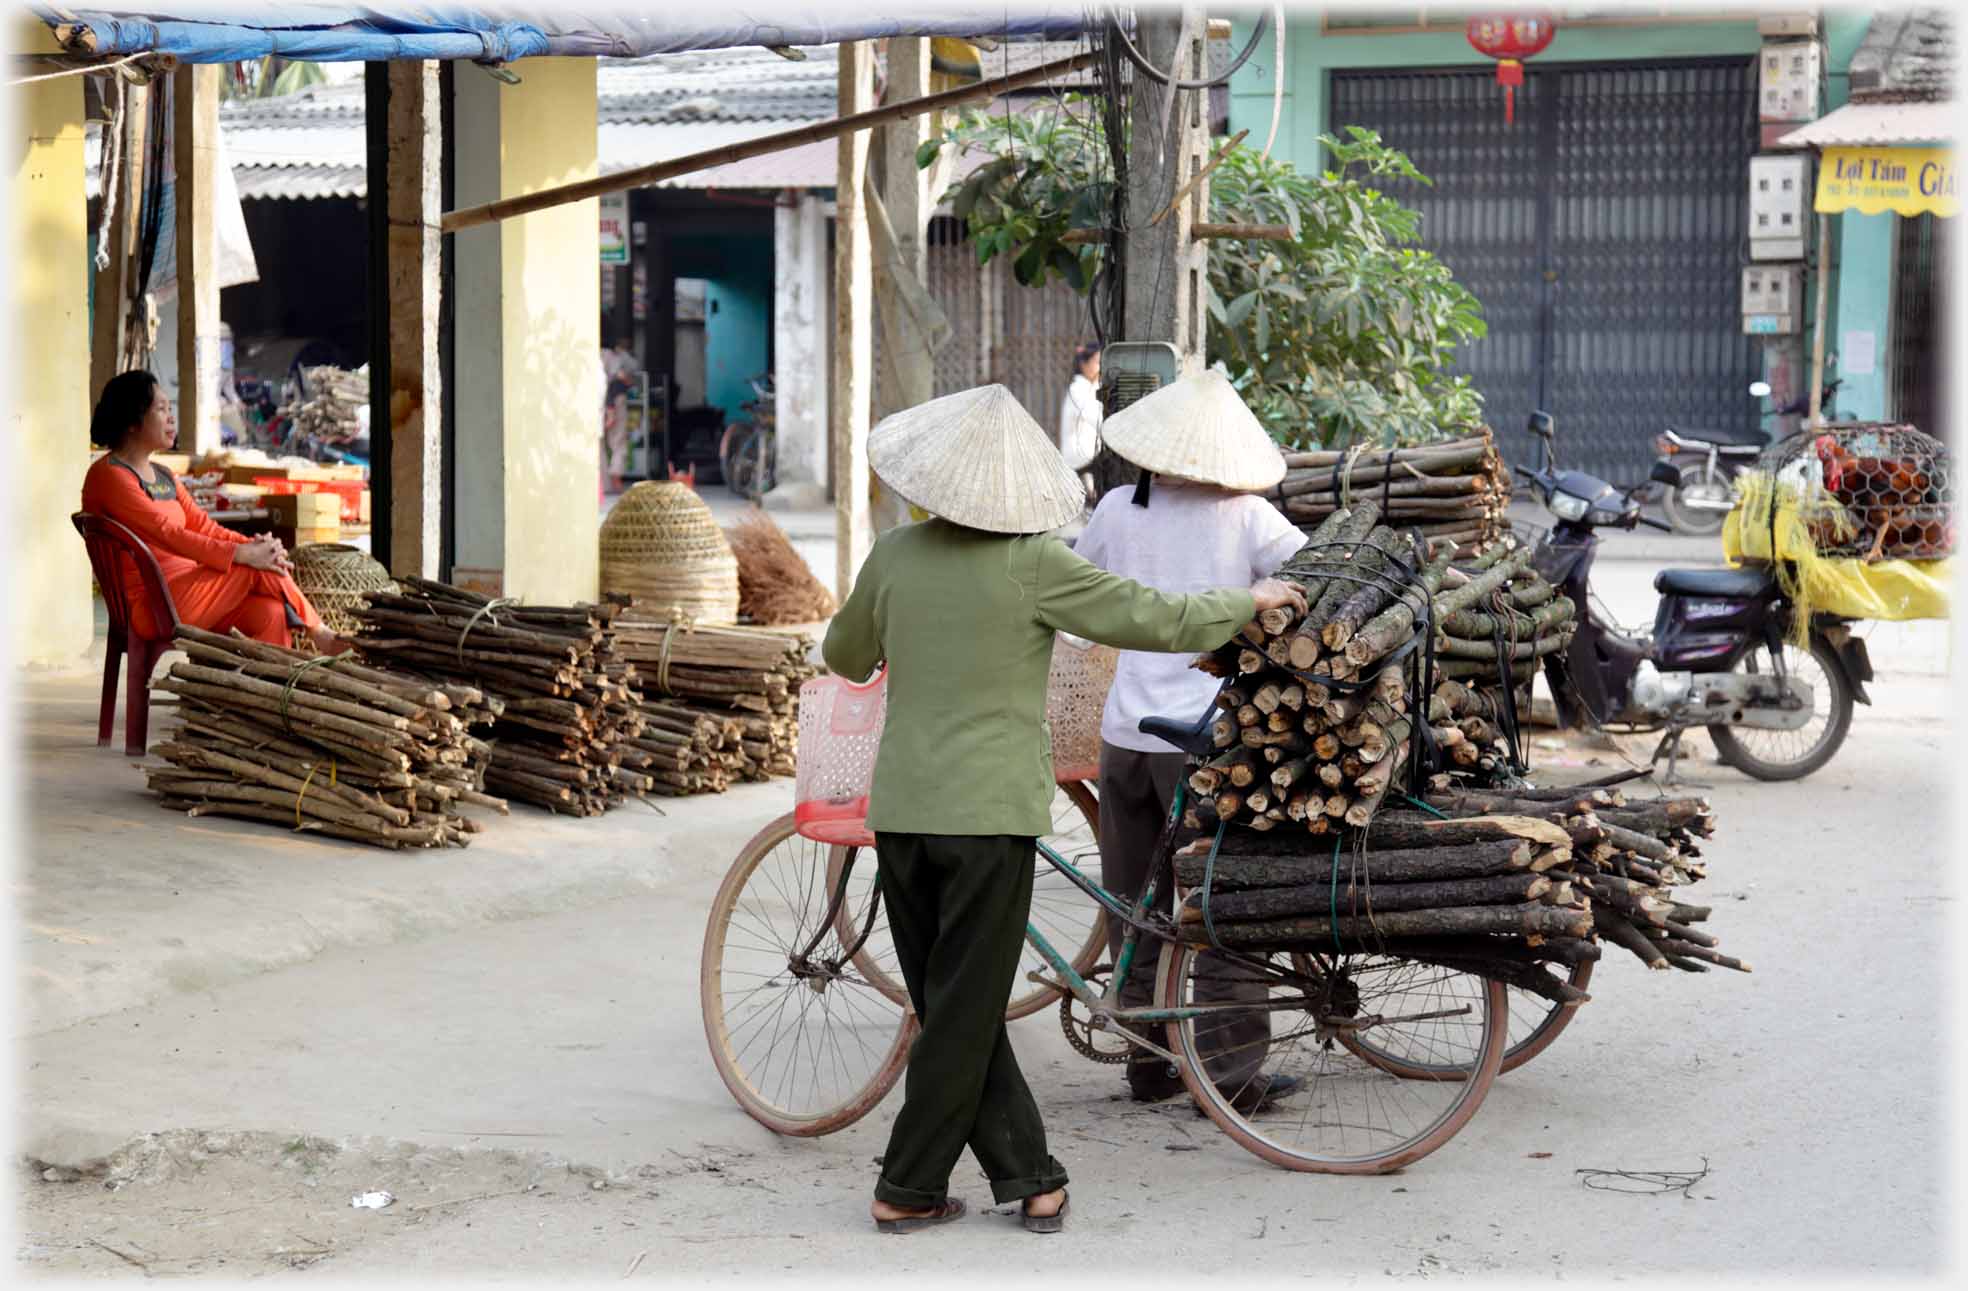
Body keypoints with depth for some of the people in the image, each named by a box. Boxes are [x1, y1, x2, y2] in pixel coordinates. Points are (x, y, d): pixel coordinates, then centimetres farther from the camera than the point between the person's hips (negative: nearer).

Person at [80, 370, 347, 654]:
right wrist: (242, 554, -23)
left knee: (269, 611, -19)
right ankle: (319, 634, -2)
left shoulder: (162, 476, 21)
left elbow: (203, 525, 13)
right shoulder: (109, 475, -9)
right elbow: (168, 534, -19)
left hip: (186, 592, 8)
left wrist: (254, 545, -7)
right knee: (258, 569, -18)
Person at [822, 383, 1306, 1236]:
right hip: (991, 813, -4)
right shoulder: (1035, 565, -10)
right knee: (965, 1014, 5)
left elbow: (845, 658, 18)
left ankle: (1028, 1176, 13)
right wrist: (1252, 600, 9)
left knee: (951, 1008, 12)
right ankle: (908, 1190, 9)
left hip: (900, 811, 4)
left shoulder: (894, 557, 2)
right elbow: (1160, 621, -8)